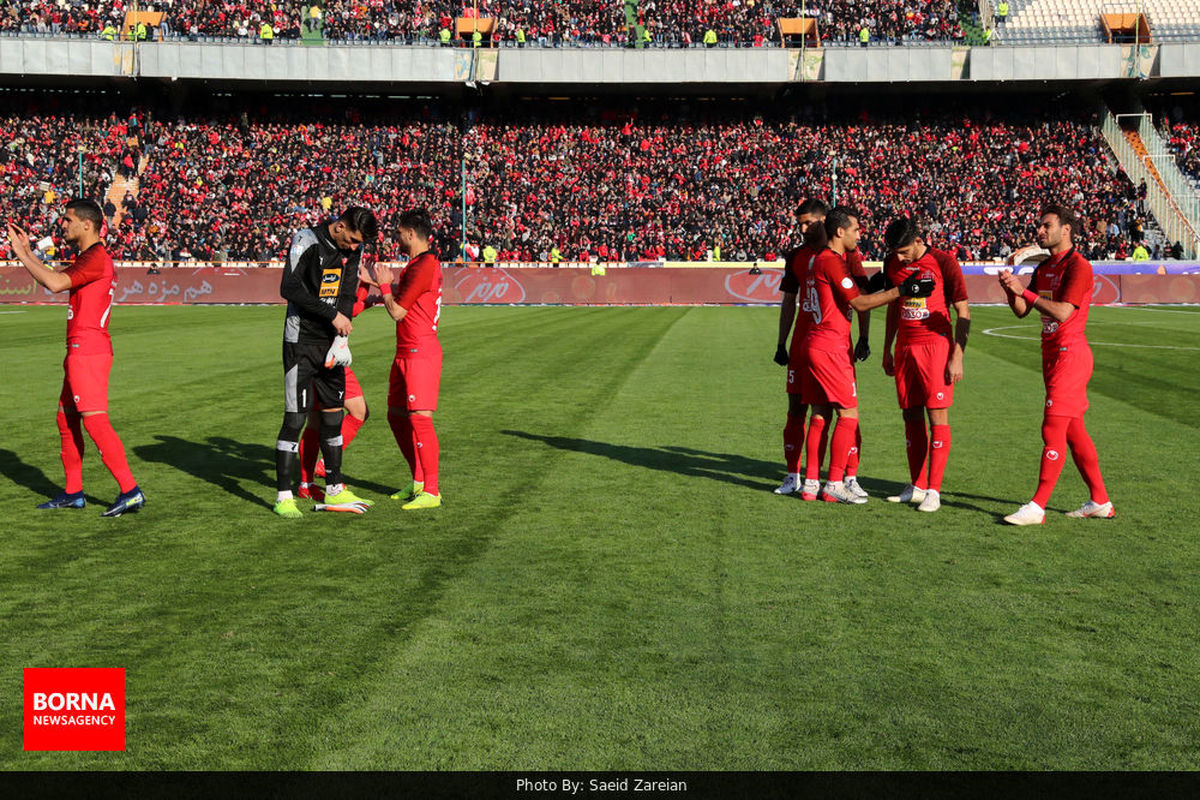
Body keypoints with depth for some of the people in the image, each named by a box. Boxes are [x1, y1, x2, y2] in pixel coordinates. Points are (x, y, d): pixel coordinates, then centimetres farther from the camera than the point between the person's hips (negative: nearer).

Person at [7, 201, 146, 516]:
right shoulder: (88, 257, 20)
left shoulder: (96, 257, -13)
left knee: (95, 422, -13)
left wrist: (20, 253, -13)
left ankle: (130, 491, -13)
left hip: (88, 351, -11)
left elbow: (55, 283, -22)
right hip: (80, 351, 11)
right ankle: (73, 493, 24)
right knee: (66, 419, 16)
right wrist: (27, 252, 23)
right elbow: (55, 280, 27)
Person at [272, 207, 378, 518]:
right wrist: (332, 314, -20)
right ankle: (283, 496, 0)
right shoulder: (307, 240, -13)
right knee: (295, 418, -7)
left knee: (333, 414, 10)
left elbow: (347, 295, 9)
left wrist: (341, 338, -4)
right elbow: (289, 288, -21)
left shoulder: (353, 250, 6)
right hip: (301, 340, -6)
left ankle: (334, 489, 21)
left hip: (330, 342, 6)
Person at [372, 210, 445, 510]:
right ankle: (418, 482, 24)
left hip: (421, 353, -11)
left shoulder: (424, 266, -16)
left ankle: (431, 491, -9)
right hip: (405, 353, 11)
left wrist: (384, 284, 1)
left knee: (419, 418, -13)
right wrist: (381, 283, 23)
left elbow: (397, 312, -13)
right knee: (397, 416, 14)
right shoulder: (424, 263, 16)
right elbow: (403, 297, 24)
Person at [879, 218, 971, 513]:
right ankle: (917, 486, 15)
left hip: (936, 345, -5)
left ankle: (934, 491, -4)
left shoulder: (943, 262, -7)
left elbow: (963, 312, -5)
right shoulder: (893, 264, 9)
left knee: (937, 415, -6)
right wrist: (887, 351, 18)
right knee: (911, 415, 7)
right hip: (905, 347, 5)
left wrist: (957, 356, -11)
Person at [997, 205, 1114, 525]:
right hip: (1052, 353, 9)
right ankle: (1100, 501, 21)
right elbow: (1021, 311, 11)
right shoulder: (1044, 268, 15)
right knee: (1074, 431, 12)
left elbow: (1061, 312, -23)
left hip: (1069, 354, -9)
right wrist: (1011, 289, -8)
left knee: (1053, 430, -10)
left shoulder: (1078, 267, -12)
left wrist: (1025, 291, -22)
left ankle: (1037, 507, -8)